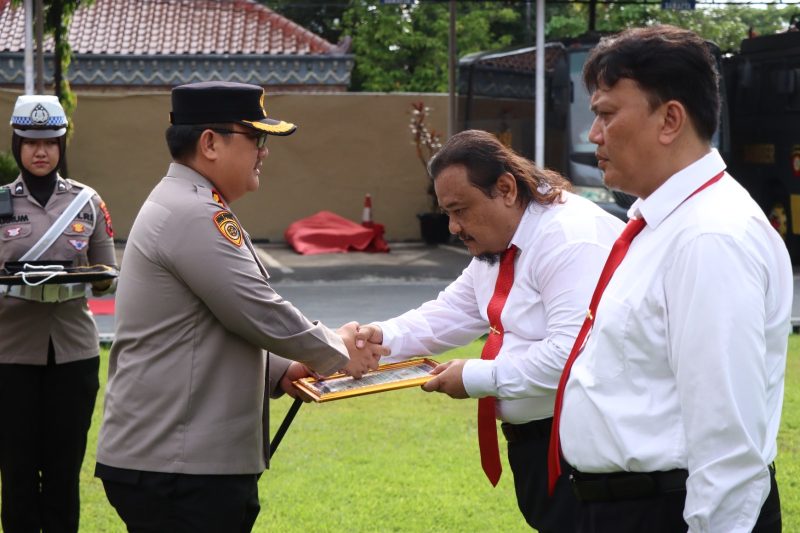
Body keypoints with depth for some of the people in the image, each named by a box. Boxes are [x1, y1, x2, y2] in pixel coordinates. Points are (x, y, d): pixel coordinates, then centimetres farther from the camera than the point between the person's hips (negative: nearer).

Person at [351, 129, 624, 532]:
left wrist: (478, 378, -22)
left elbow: (572, 354, -29)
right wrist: (384, 338, -1)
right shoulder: (496, 248, 12)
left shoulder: (572, 239, -21)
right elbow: (451, 314, 17)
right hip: (530, 438, 10)